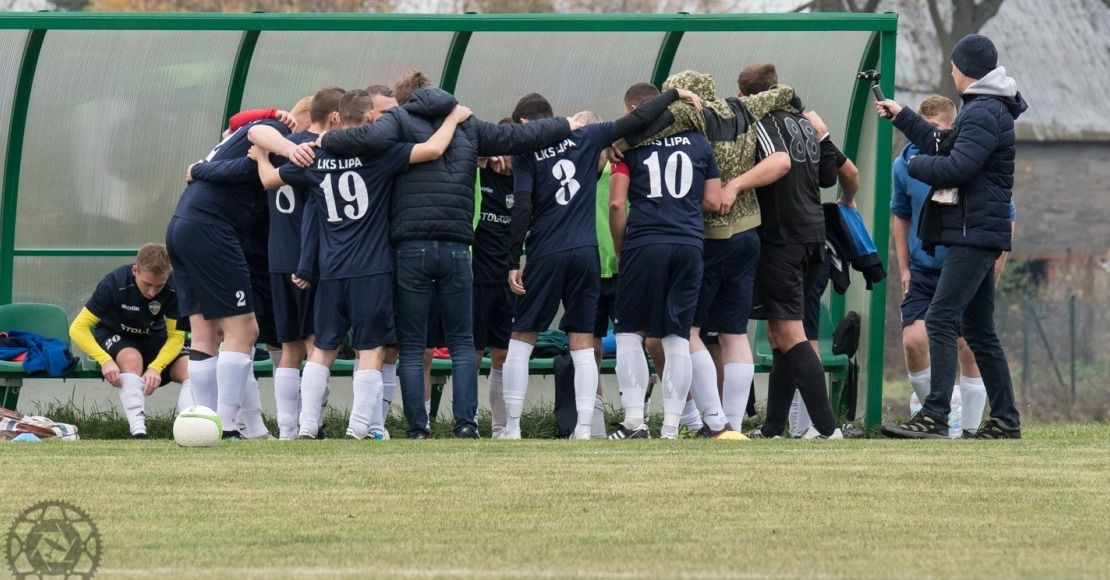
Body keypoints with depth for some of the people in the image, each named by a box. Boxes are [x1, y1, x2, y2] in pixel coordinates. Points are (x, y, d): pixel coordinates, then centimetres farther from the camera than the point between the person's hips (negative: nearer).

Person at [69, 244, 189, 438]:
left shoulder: (174, 286, -23)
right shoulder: (115, 284, -28)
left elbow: (176, 335, -18)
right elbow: (78, 328, -26)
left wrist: (156, 367, -37)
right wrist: (105, 360, -41)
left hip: (153, 338, 3)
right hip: (113, 336, -3)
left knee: (191, 369, -24)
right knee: (132, 359, -37)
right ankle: (138, 430, -45)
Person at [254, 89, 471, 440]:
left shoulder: (317, 159, 6)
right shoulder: (377, 154, -8)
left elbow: (269, 179, 19)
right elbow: (433, 149, -15)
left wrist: (260, 152, 39)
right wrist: (454, 118, 3)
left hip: (331, 269, 4)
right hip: (372, 268, -4)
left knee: (323, 349, 13)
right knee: (371, 350, 2)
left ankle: (307, 427, 9)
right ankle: (358, 429, -4)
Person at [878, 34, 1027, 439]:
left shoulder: (984, 114, -15)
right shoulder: (985, 109, 19)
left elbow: (955, 168, -23)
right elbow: (945, 147, 30)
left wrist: (915, 165, -6)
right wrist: (901, 117, 36)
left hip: (974, 234, -11)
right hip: (977, 234, 11)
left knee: (941, 319, -15)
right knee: (979, 330, 13)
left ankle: (934, 417, -22)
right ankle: (1005, 420, 15)